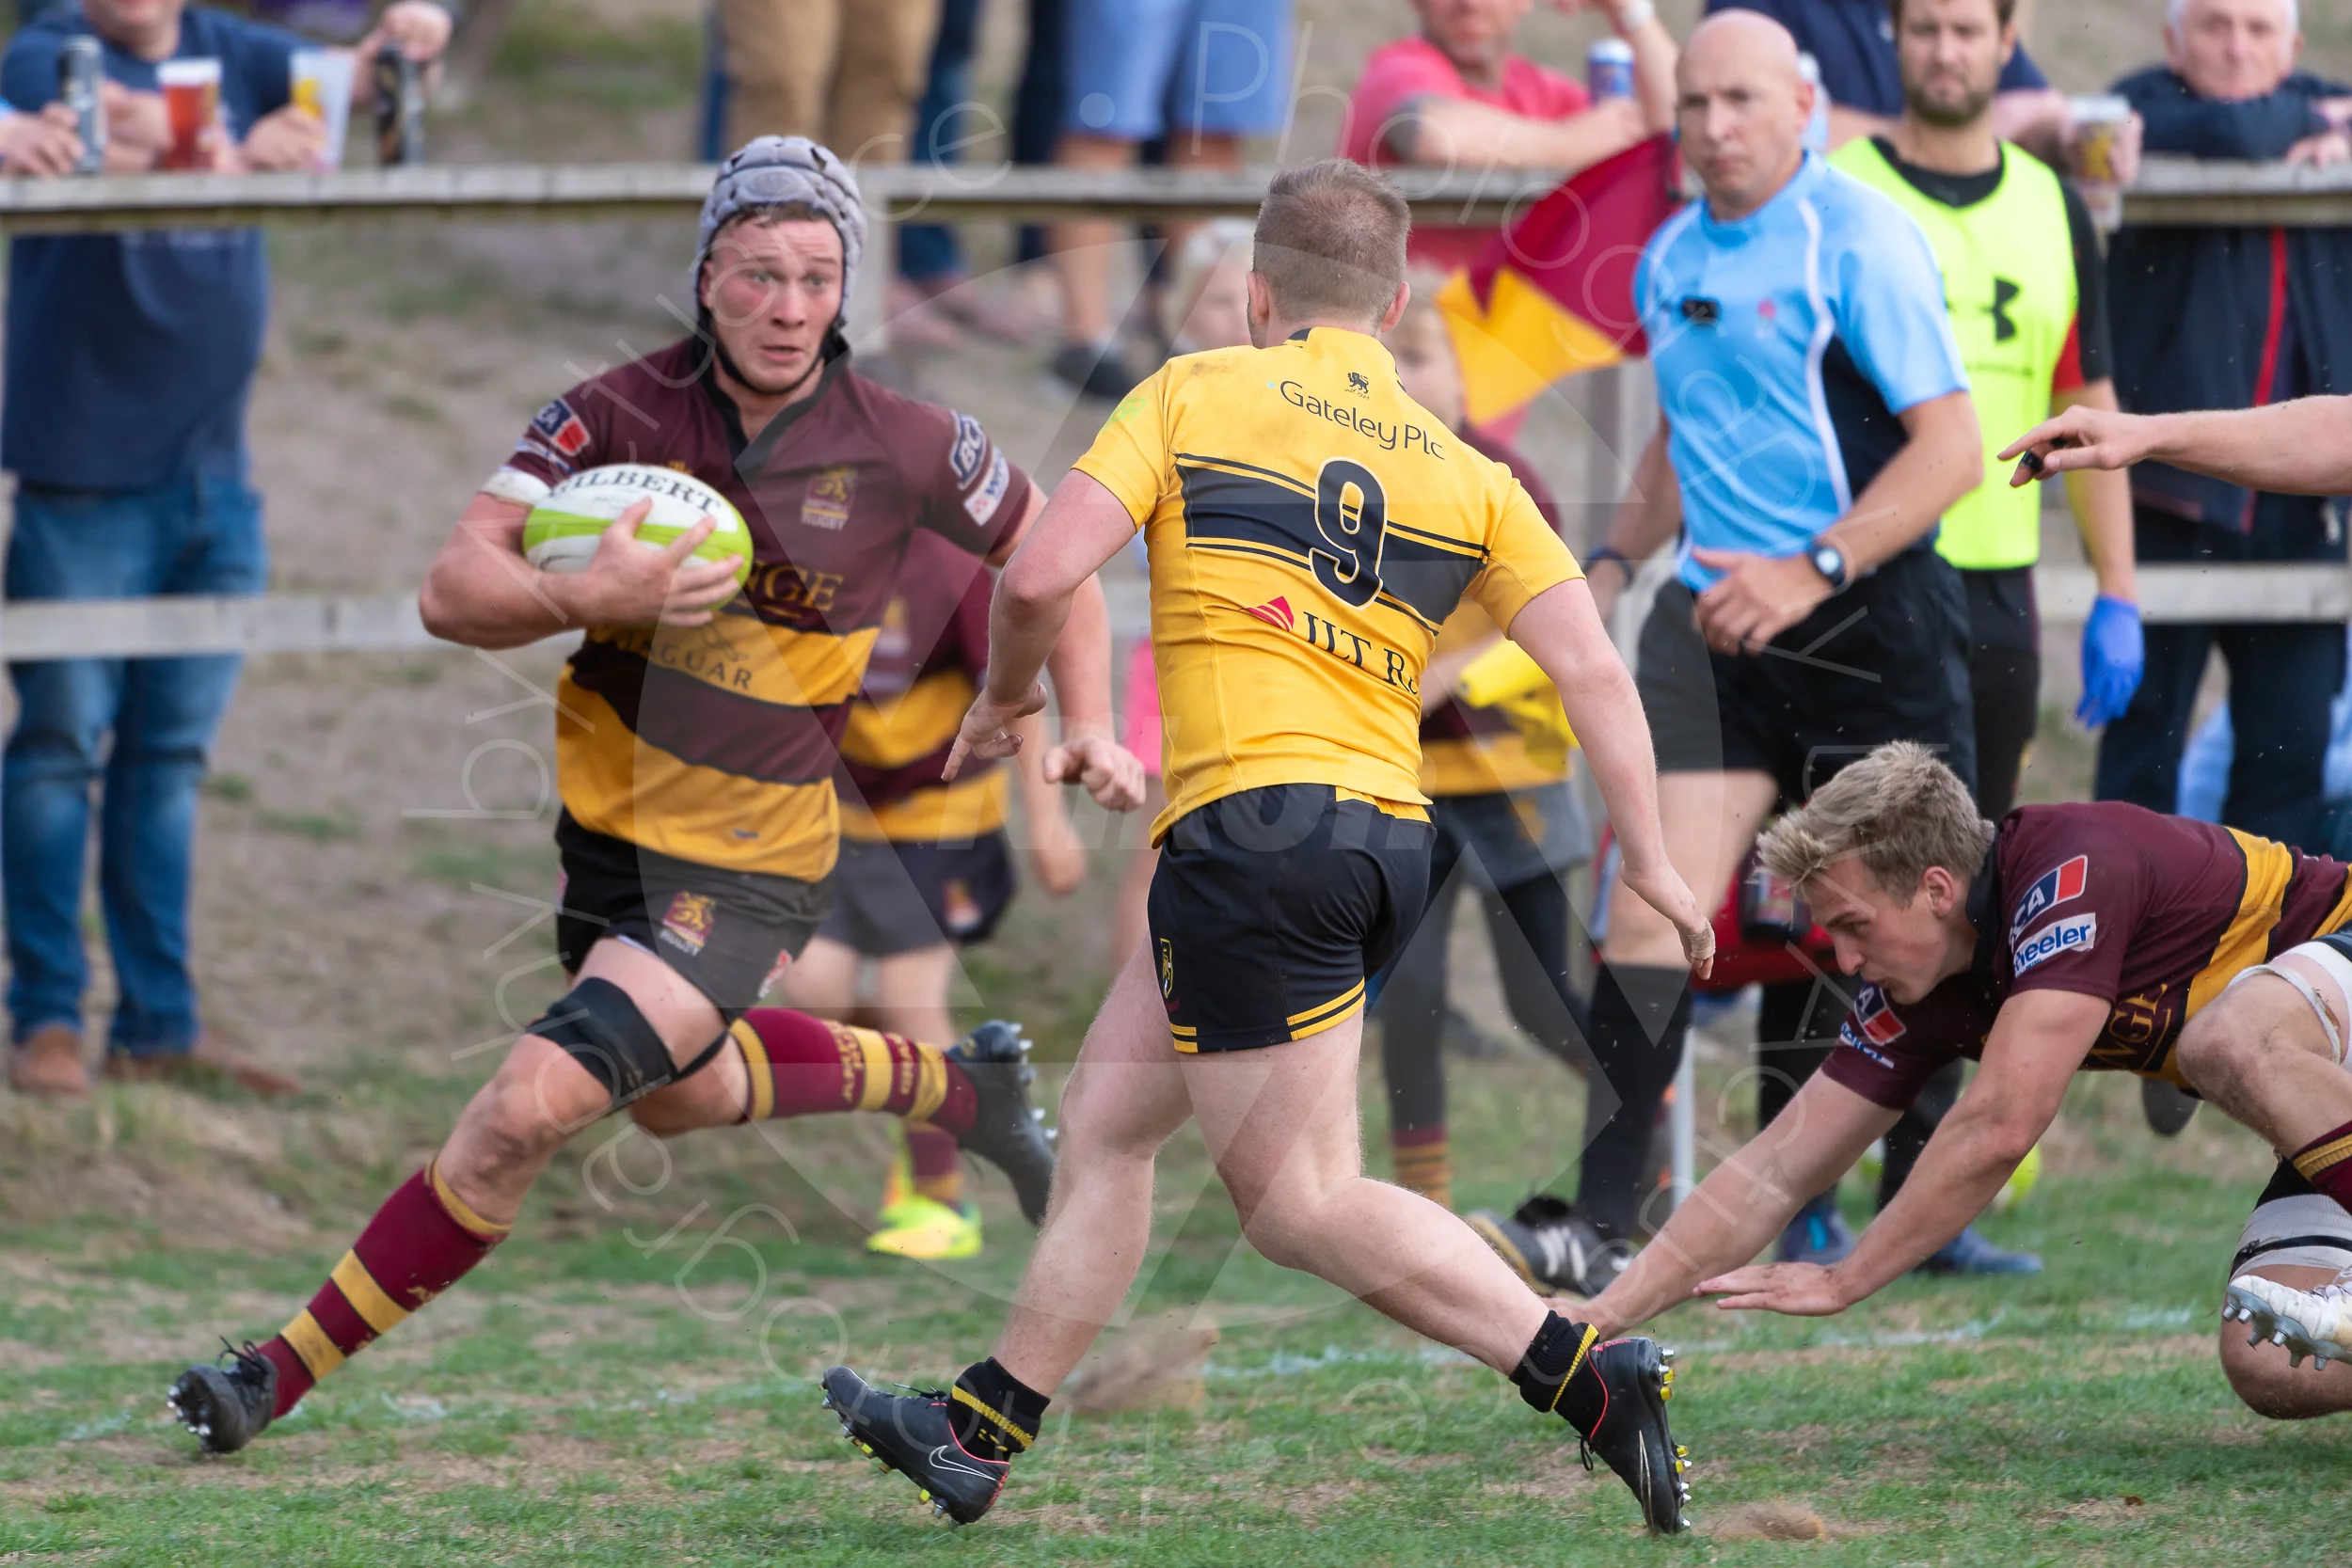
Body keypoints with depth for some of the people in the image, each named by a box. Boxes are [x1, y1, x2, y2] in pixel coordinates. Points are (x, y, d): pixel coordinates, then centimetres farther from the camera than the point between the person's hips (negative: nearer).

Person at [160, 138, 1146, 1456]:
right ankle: (956, 1086, 55)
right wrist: (583, 596, -38)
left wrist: (1089, 726, -3)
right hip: (607, 833, 5)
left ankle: (290, 1372, -6)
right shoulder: (621, 414, -13)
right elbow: (453, 590, -20)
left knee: (529, 1111, -18)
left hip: (748, 870, -5)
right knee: (683, 1095, 30)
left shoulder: (906, 447, -14)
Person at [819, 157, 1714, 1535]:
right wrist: (1651, 863, 10)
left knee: (1301, 1200, -5)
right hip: (1388, 838, 7)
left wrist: (1006, 697, 13)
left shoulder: (1196, 395, 2)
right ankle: (979, 1432, 25)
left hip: (1252, 822, -7)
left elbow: (1043, 578, -6)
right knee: (1106, 1123, 19)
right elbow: (1593, 670, 5)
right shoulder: (1467, 474, 13)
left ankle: (1591, 1379, -16)